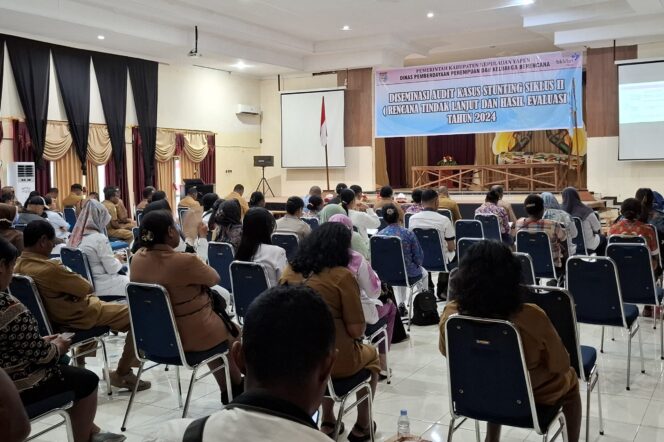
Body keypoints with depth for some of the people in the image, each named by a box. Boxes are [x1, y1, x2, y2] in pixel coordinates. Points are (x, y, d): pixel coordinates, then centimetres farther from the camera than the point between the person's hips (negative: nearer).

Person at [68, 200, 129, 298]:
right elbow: (112, 268, -16)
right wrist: (118, 260, 3)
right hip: (101, 287, -8)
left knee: (124, 276, 22)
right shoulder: (99, 238, -20)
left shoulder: (75, 237, 2)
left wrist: (113, 258, 11)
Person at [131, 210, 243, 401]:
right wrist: (200, 263, 7)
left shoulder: (137, 259, -7)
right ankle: (237, 387, 42)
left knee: (218, 325, 30)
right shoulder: (186, 261, -29)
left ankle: (228, 391, 40)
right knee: (234, 332, 23)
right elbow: (214, 279, -9)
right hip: (193, 338, -7)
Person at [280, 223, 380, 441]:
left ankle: (327, 422, 40)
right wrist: (359, 326, 7)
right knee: (371, 355, 28)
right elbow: (356, 330, -15)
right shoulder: (342, 275, -16)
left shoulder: (289, 271, 0)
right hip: (334, 360, -5)